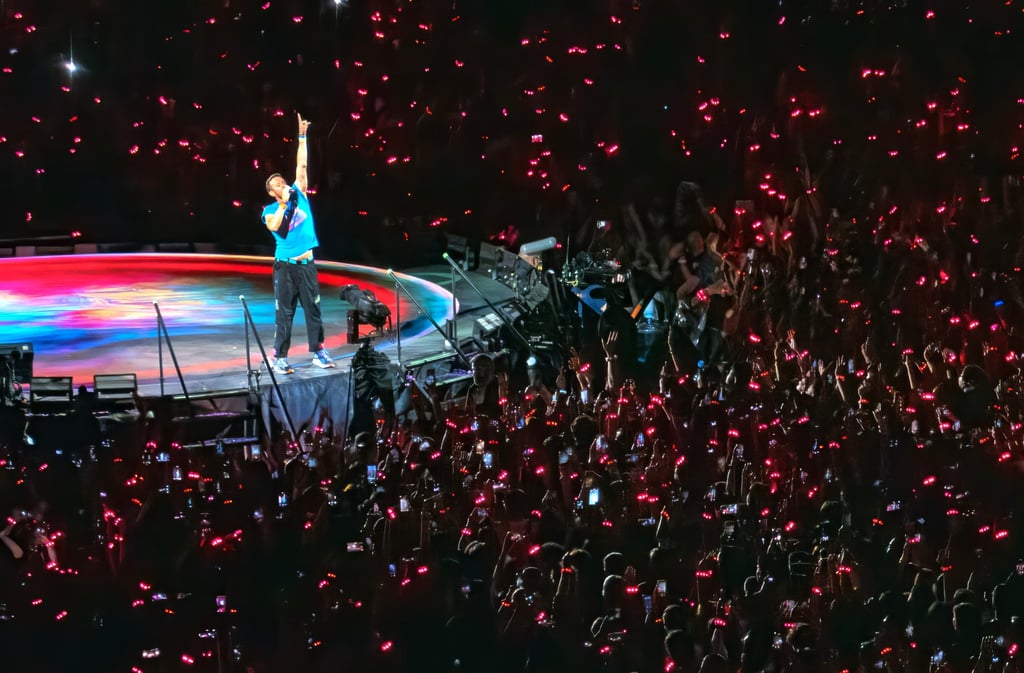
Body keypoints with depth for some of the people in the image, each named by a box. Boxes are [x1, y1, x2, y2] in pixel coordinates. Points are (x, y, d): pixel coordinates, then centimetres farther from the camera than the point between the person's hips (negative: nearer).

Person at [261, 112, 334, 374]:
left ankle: (318, 352, 15)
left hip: (306, 263, 3)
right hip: (285, 265, -3)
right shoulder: (270, 210, 0)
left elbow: (301, 165, 4)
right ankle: (280, 358, 2)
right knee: (284, 313, -1)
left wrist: (302, 136, -1)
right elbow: (274, 227, -21)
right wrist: (282, 204, -16)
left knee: (313, 309, 8)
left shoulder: (298, 194, 8)